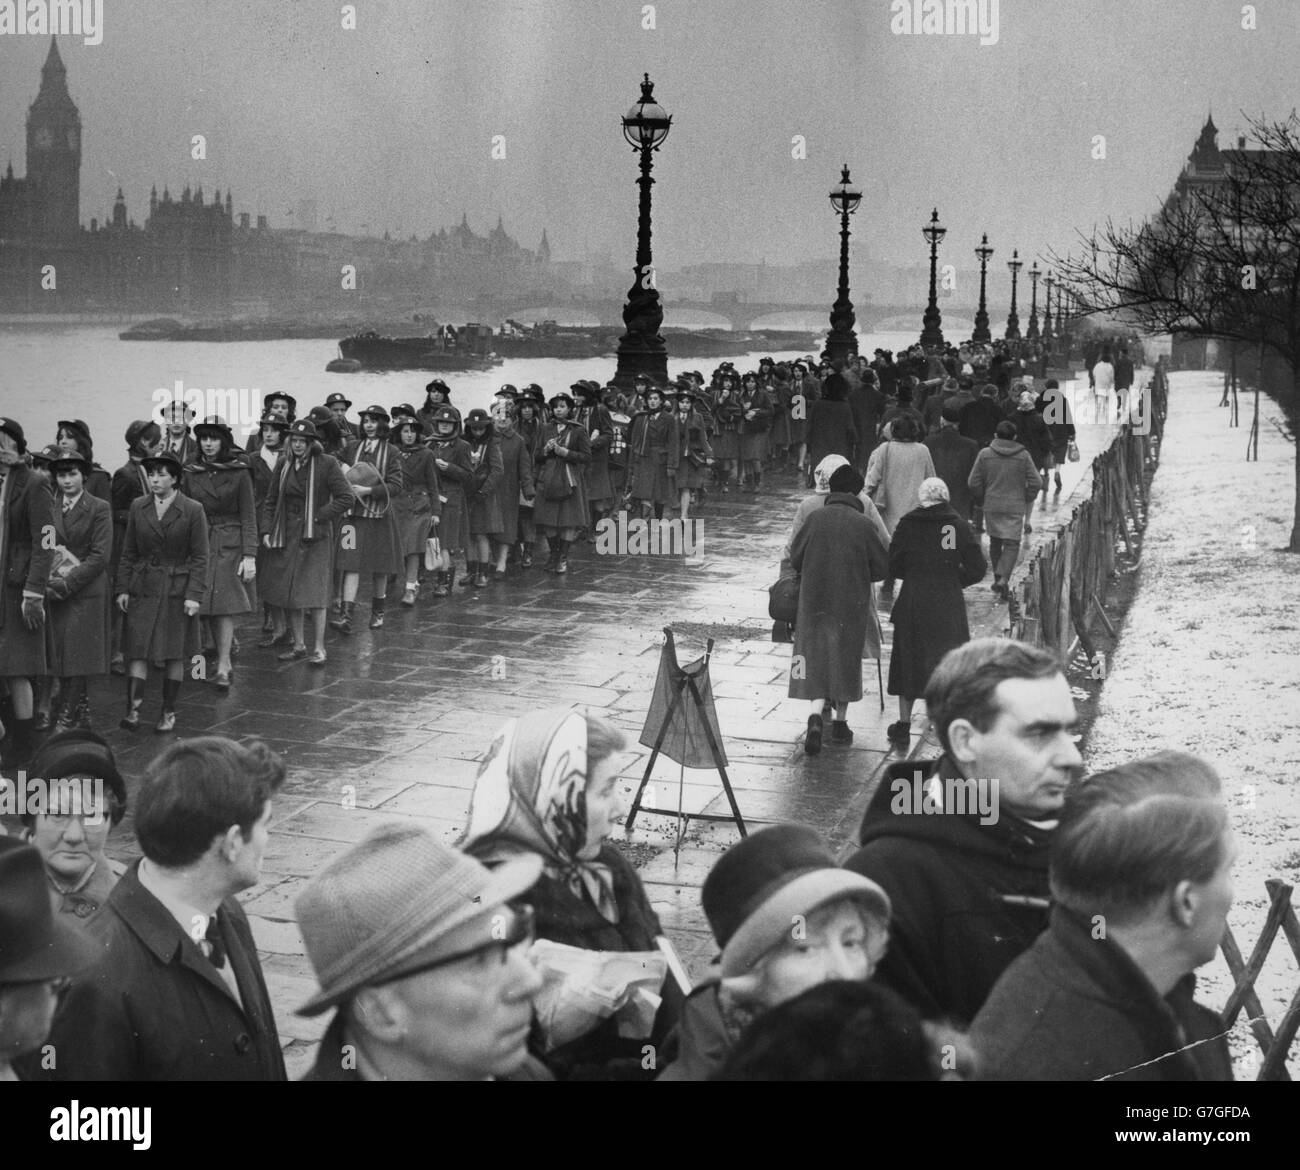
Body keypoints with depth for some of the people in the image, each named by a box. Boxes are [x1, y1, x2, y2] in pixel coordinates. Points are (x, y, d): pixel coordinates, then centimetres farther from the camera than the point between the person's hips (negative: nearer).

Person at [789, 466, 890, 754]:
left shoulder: (815, 519, -4)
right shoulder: (863, 524, -8)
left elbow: (795, 558, 2)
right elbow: (883, 565, -3)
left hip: (814, 599, 1)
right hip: (852, 604, 0)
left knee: (816, 658, 4)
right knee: (846, 659, 14)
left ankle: (816, 715, -19)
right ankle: (840, 722, 21)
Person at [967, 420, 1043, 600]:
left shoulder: (985, 454, -3)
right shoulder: (1023, 456, -4)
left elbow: (974, 482, -2)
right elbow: (1036, 482, -4)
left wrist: (981, 501, 14)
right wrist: (1026, 500, 13)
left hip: (992, 506, 1)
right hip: (1015, 507, -1)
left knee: (995, 542, 17)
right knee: (1012, 544, 0)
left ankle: (998, 578, 20)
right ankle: (1003, 579, -18)